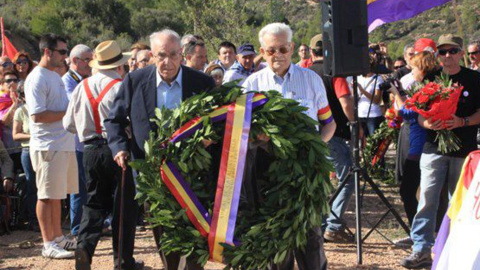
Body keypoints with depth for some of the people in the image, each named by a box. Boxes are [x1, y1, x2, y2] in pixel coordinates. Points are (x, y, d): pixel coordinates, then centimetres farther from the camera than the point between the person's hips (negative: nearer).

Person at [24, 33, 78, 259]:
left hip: (64, 144, 9)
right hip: (48, 146, -9)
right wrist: (67, 113, -16)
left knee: (57, 194, 16)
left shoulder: (55, 76, 16)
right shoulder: (37, 79, -13)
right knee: (47, 196, -2)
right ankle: (48, 244, 4)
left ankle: (58, 237, 26)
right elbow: (37, 115, -21)